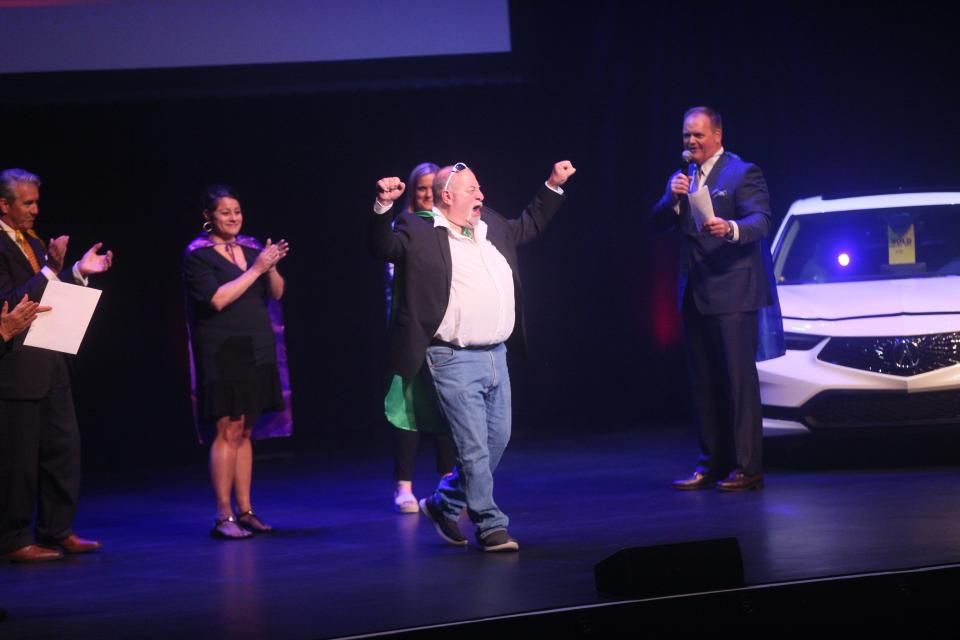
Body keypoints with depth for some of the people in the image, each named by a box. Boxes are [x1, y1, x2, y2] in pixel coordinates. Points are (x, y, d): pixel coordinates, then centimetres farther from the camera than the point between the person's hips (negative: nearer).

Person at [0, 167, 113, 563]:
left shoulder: (33, 243, 15)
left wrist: (79, 272, 8)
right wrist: (50, 270, -23)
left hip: (49, 364, 9)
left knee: (63, 448, 12)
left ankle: (57, 530, 21)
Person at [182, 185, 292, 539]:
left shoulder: (250, 248, 12)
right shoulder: (197, 254, -5)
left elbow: (276, 292, 11)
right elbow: (216, 299, -16)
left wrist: (271, 267, -9)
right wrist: (255, 269, -16)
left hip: (256, 351, 6)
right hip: (222, 353, -6)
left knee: (245, 432, 8)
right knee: (227, 431, -10)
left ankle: (245, 511, 11)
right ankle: (223, 517, -9)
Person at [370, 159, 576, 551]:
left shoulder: (492, 226, 15)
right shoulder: (419, 233, -6)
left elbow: (529, 226, 31)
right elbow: (384, 247, -16)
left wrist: (554, 185, 29)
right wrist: (383, 206, -31)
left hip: (496, 356, 8)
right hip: (454, 361, -8)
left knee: (497, 440, 14)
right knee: (474, 447, -4)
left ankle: (444, 504, 31)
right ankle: (491, 526, 5)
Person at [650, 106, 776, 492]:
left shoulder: (743, 174, -4)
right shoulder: (682, 177, 16)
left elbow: (761, 221, -16)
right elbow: (658, 225, 9)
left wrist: (731, 228, -36)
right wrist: (672, 198, -11)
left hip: (732, 294, -7)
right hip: (695, 295, 7)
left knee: (739, 380, -7)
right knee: (703, 383, 10)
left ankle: (746, 467, -7)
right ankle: (711, 464, 16)